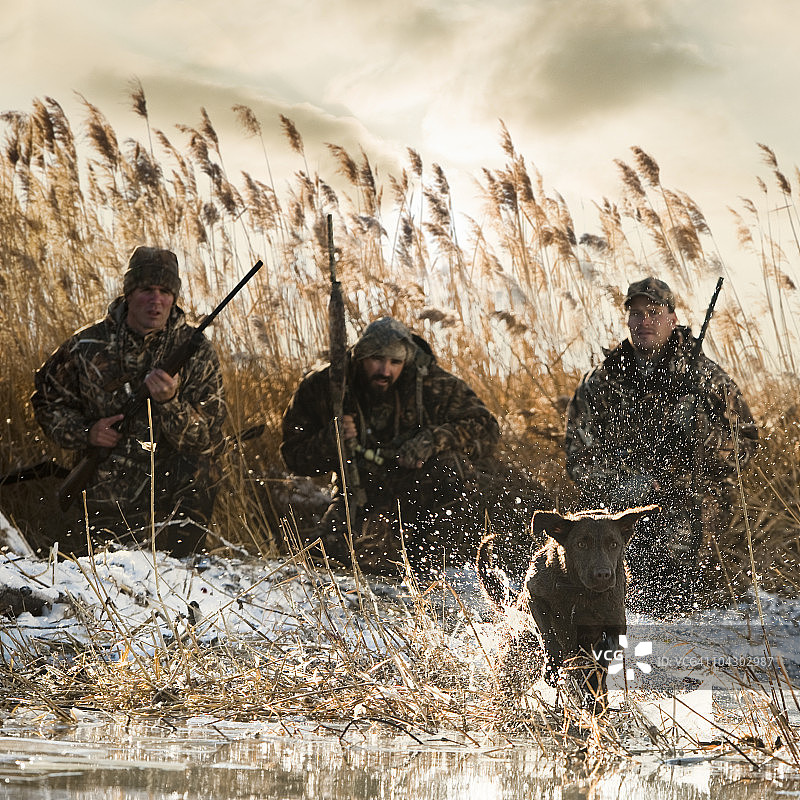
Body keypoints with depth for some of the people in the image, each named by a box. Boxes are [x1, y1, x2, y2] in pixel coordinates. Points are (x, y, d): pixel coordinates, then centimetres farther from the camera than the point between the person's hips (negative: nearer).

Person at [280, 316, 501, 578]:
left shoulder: (432, 384, -13)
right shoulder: (320, 387, -8)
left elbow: (486, 428, -13)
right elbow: (294, 455, -1)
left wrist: (434, 439, -30)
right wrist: (331, 442, -23)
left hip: (419, 488, 0)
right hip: (363, 492, 1)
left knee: (456, 467, -32)